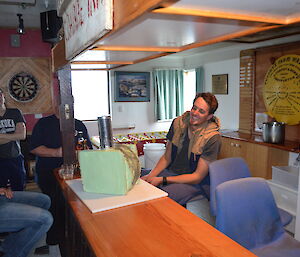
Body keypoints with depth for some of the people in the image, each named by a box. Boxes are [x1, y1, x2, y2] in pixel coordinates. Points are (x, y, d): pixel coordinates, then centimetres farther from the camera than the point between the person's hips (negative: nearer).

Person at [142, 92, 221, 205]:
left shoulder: (212, 138, -17)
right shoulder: (178, 123, -1)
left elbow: (197, 177, -16)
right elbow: (166, 158, 6)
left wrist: (162, 180, -21)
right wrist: (150, 176, -11)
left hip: (194, 183, -5)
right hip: (171, 172, 6)